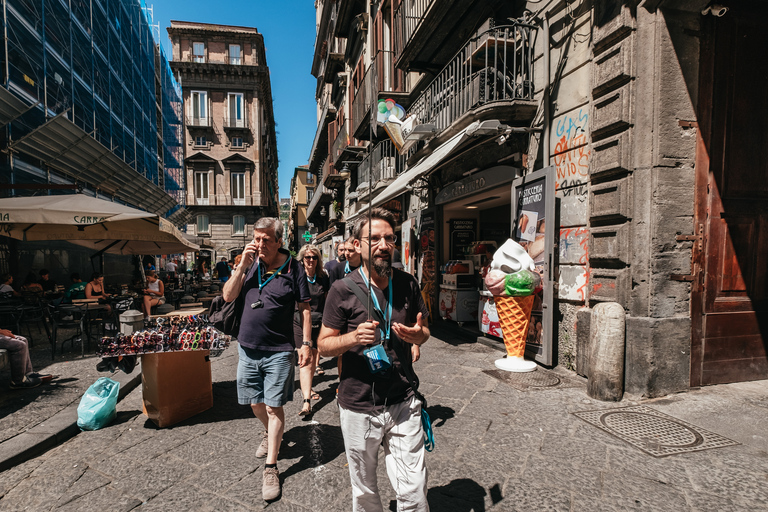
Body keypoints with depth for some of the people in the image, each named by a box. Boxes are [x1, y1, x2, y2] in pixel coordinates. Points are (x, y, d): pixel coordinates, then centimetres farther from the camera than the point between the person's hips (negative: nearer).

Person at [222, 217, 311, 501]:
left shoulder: (293, 268, -8)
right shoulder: (250, 263, 3)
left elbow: (305, 308, -5)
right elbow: (228, 296, 1)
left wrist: (307, 343, -9)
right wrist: (242, 265, -10)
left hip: (278, 351, -4)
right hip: (248, 348, 5)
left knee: (274, 407, 2)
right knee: (255, 403, 19)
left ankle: (271, 468, 16)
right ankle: (270, 433, 48)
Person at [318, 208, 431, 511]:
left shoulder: (408, 284, 0)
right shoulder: (343, 289, -10)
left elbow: (424, 331, 11)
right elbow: (323, 345, -5)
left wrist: (417, 335, -12)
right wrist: (354, 337, -24)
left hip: (403, 404, 2)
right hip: (358, 408, -1)